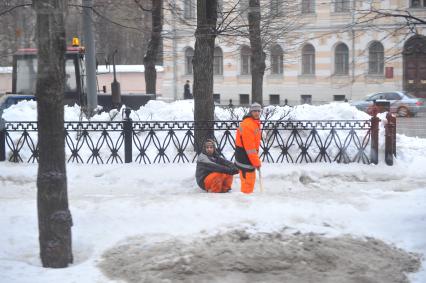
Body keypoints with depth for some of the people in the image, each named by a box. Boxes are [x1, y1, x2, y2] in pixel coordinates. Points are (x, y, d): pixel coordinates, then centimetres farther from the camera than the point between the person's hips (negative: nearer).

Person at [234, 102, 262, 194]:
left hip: (248, 156, 10)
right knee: (248, 180, -9)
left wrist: (256, 160, 18)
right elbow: (249, 146, -24)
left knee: (251, 179, 20)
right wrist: (256, 162, -19)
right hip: (244, 156, -10)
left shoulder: (255, 123, 13)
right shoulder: (247, 124, -21)